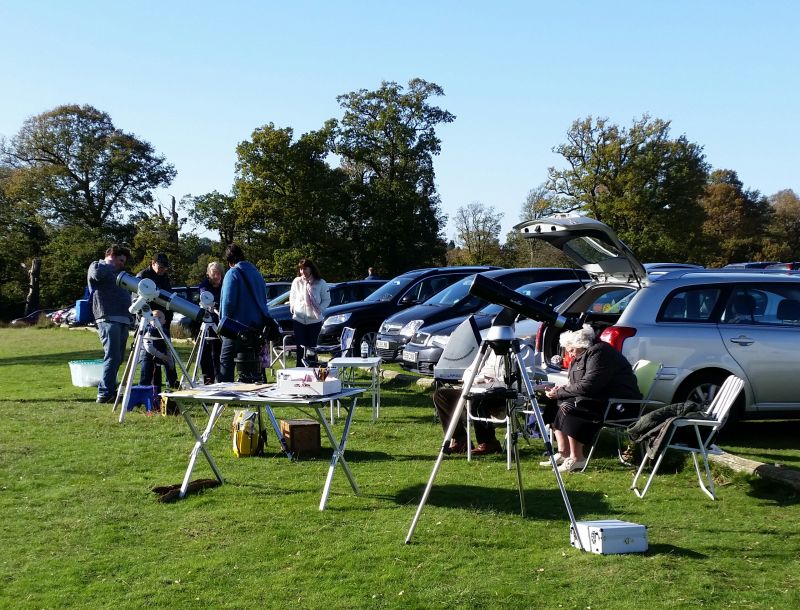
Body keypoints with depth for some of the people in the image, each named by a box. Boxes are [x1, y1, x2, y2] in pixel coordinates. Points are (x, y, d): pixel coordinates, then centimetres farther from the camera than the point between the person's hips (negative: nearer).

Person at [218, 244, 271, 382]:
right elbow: (263, 299, 17)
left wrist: (224, 322, -5)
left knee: (226, 361, -1)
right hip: (257, 326, 7)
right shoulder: (255, 272, 12)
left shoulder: (233, 273, -10)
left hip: (237, 325, -7)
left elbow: (228, 301, -16)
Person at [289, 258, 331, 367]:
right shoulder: (297, 282, 1)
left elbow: (327, 299, 1)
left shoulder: (320, 283, -5)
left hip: (315, 320, -1)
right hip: (298, 319, 1)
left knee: (312, 347, 5)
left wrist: (320, 309, -13)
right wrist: (293, 307, 0)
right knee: (300, 348, -1)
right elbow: (292, 297, 15)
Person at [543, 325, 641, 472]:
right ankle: (563, 453, 0)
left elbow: (587, 386, -24)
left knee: (569, 407, -25)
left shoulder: (598, 353, -16)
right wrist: (561, 389, 0)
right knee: (556, 405, 5)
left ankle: (577, 459, -21)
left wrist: (560, 392, -15)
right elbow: (576, 385, 21)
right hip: (601, 400, 11)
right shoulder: (582, 356, 17)